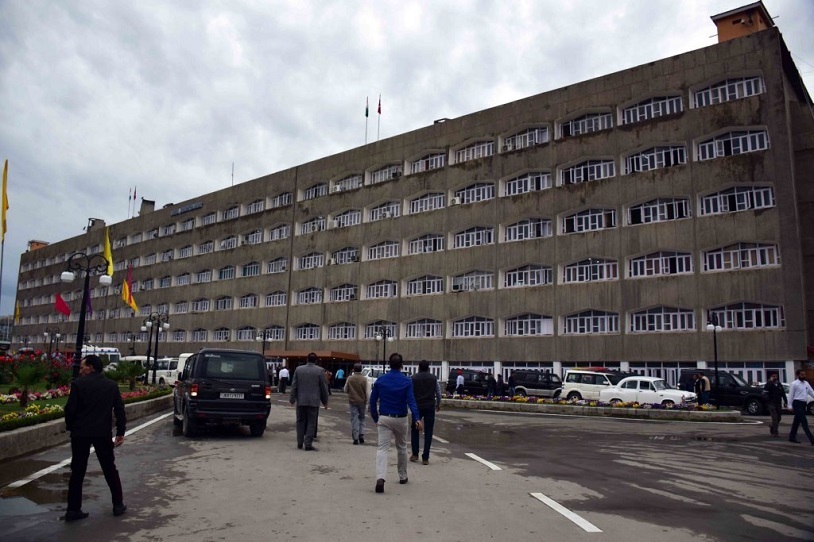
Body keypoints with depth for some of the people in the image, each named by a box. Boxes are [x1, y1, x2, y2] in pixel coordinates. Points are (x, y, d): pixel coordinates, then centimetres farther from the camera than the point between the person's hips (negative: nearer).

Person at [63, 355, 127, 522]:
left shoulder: (78, 384, -7)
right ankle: (118, 504, 18)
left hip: (80, 433, -2)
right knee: (110, 469, 13)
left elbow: (70, 409, -10)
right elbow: (119, 410, 3)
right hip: (103, 433, 2)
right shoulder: (111, 385, 3)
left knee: (77, 471, 9)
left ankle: (73, 509, 11)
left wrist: (70, 427, 7)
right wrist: (120, 432, 8)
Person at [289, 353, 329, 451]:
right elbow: (324, 387, -2)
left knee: (300, 421, 14)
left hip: (301, 400, 3)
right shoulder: (320, 370, -6)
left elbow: (294, 386, 5)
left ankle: (300, 443, 18)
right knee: (311, 423, 2)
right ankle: (308, 444, 0)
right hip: (314, 401, -3)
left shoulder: (298, 369, 3)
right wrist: (325, 401, 8)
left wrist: (292, 399, 13)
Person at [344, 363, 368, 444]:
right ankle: (361, 435, 7)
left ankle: (355, 438, 0)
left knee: (354, 420, 3)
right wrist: (367, 401, 4)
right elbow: (367, 392, -7)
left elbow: (346, 390, 3)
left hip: (352, 401, 0)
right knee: (362, 419, 16)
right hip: (362, 401, 0)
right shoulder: (364, 379, -8)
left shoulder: (350, 379, -5)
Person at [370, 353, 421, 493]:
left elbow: (373, 401, 3)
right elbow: (411, 401, -17)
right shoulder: (406, 381, -7)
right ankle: (402, 476, 32)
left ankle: (380, 477, -26)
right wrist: (417, 419, -22)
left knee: (382, 448, -5)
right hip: (400, 419, 0)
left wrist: (375, 418, 11)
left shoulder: (380, 380, 0)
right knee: (402, 448, 18)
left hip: (384, 419, 0)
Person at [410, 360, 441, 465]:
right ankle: (425, 458, 4)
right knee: (428, 432, 5)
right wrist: (438, 404, 21)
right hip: (430, 407, 1)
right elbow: (438, 393, 6)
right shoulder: (434, 378, 2)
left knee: (414, 430, 16)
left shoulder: (413, 378, -1)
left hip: (417, 406, 0)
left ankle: (415, 454, 15)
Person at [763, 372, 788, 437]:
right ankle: (775, 432, -8)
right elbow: (765, 388, -24)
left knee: (778, 418, 12)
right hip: (772, 403, -5)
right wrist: (770, 381, -21)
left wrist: (785, 402, 7)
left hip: (779, 403, 5)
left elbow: (783, 394, 14)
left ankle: (772, 428, 33)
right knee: (775, 418, -11)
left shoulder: (779, 384, 11)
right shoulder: (769, 384, -3)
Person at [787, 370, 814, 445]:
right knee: (804, 421, -10)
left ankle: (792, 437, 24)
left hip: (803, 404, 7)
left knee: (797, 421, 14)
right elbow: (791, 395, -8)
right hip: (797, 404, -7)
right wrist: (791, 406, -9)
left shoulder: (806, 383, 12)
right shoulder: (794, 384, -8)